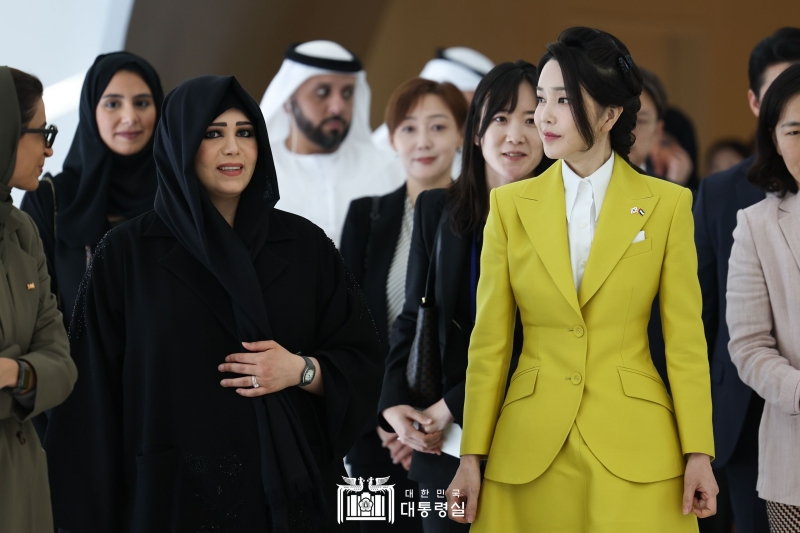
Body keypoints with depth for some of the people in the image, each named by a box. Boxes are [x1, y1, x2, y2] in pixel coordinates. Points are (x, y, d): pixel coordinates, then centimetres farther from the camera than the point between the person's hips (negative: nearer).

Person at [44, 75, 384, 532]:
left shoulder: (305, 245, 4)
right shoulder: (127, 254, -2)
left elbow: (362, 363, 7)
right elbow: (95, 396, -3)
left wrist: (301, 370, -13)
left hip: (289, 489, 2)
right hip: (173, 495, -2)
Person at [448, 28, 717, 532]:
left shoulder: (667, 205, 1)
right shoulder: (511, 205, 5)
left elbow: (686, 339, 0)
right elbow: (490, 342, 5)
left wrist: (699, 452, -5)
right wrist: (471, 457, 1)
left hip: (635, 450, -1)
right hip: (529, 450, 1)